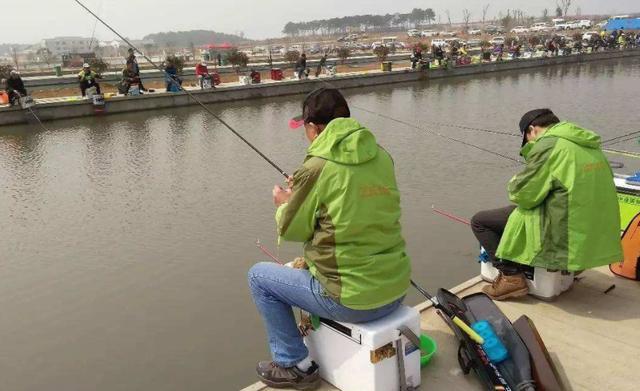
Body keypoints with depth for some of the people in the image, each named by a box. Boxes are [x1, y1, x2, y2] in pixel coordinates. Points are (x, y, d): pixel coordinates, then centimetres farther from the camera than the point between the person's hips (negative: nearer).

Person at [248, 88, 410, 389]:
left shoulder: (316, 168, -16)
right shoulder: (382, 156, 3)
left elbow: (291, 230, -5)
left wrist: (283, 204, 16)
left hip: (352, 301, -7)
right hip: (396, 290, 7)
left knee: (259, 276, 13)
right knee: (308, 263, 32)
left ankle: (296, 366, 20)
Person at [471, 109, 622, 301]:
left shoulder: (548, 145, -15)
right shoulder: (590, 144, 10)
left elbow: (523, 195, -15)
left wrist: (514, 182, 7)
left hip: (562, 234, -9)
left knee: (479, 221, 0)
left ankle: (511, 277, -2)